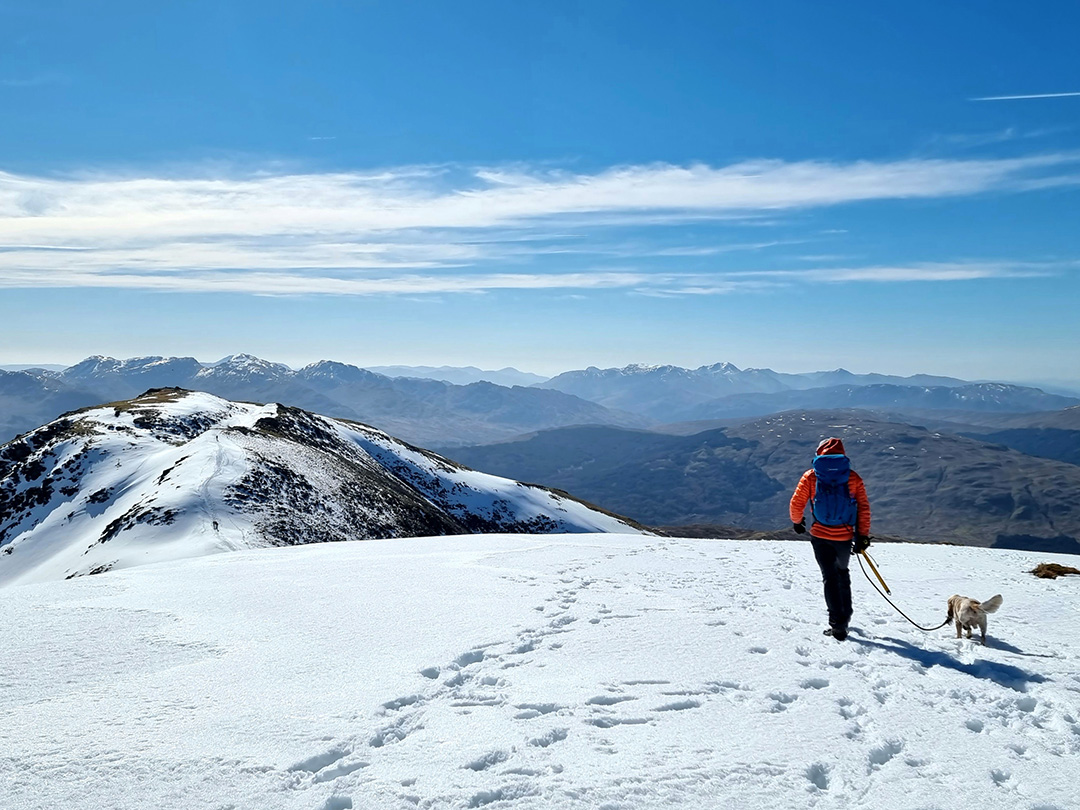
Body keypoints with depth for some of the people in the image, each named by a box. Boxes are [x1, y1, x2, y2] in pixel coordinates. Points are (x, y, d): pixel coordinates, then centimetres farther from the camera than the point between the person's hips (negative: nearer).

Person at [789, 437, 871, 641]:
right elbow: (863, 508, -1)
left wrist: (797, 522, 19)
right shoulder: (853, 477, 2)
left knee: (830, 577, 4)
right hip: (845, 536, 2)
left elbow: (797, 503, -1)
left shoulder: (811, 476, -2)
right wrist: (863, 536, 4)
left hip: (820, 535, -2)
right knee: (842, 573, 23)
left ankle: (838, 624, -3)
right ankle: (845, 615, 34)